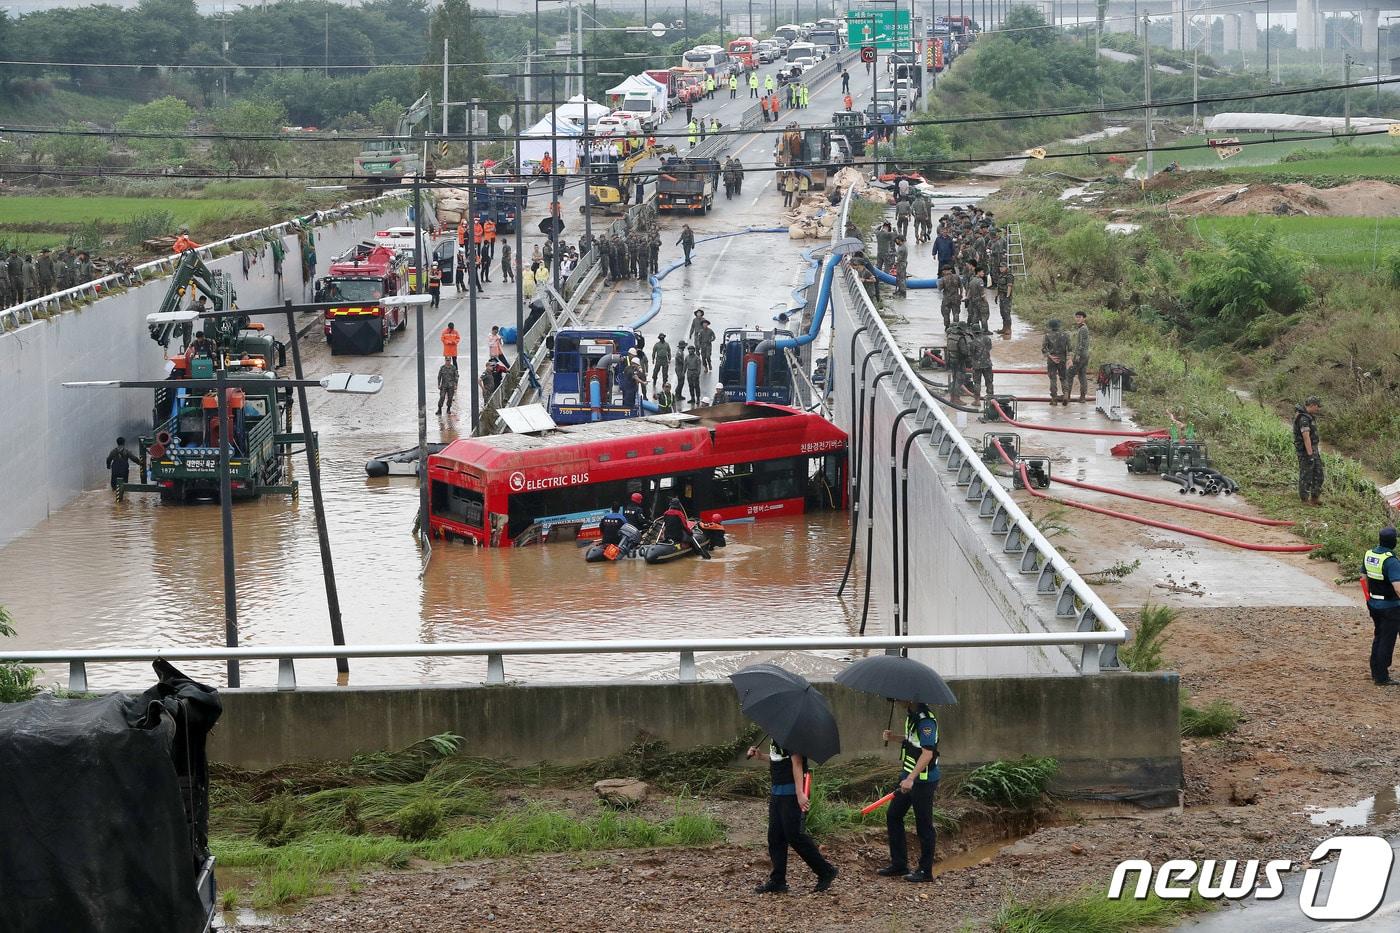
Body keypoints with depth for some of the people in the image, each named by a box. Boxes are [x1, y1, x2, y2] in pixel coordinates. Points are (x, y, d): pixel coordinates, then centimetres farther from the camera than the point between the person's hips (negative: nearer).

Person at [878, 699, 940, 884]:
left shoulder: (926, 720, -21)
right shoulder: (911, 716, 9)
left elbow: (927, 753, -27)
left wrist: (911, 779, -31)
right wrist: (895, 737, 9)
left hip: (923, 780, -10)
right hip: (909, 777, 10)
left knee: (923, 825, -1)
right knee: (893, 816, 14)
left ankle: (925, 871, 7)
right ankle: (899, 863, 22)